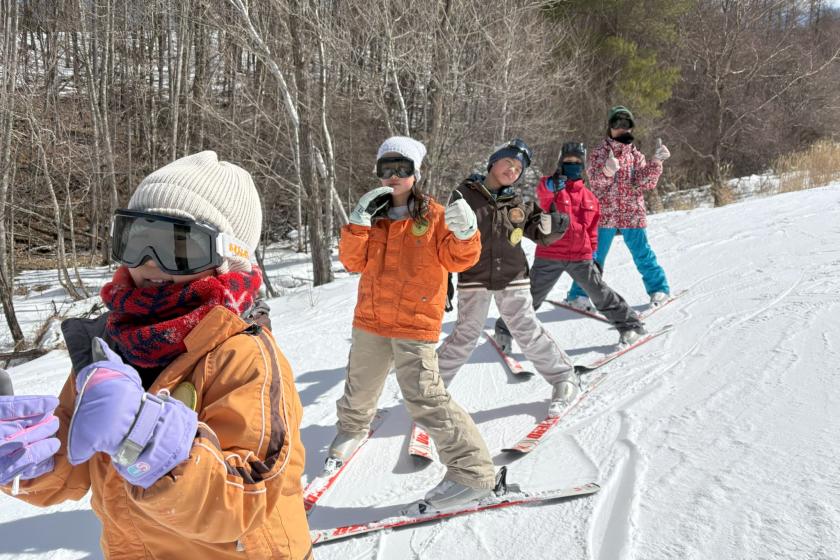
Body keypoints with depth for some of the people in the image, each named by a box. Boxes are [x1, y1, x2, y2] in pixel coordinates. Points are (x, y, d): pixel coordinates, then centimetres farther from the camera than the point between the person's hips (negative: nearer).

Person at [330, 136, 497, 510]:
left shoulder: (434, 216, -3)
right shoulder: (373, 216, 8)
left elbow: (458, 260, -11)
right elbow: (353, 262, 1)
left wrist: (464, 234, -31)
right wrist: (359, 222, -13)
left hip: (415, 325, -5)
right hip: (371, 322, 5)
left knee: (425, 399, -15)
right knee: (360, 388, 23)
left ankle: (473, 473, -7)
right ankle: (352, 428, 56)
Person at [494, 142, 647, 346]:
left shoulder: (589, 197, 11)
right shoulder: (550, 188, -2)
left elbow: (592, 229, 18)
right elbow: (542, 191, -28)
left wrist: (594, 254, 14)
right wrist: (552, 185, -50)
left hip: (581, 257, 3)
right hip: (549, 256, -3)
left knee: (601, 294, 7)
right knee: (532, 297, 5)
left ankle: (630, 325, 23)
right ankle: (505, 329, 22)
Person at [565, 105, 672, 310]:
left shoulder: (636, 155, 11)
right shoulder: (599, 153, 2)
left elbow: (646, 183, -1)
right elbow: (596, 179, -14)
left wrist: (655, 162, -15)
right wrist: (607, 170, -35)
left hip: (633, 214, 2)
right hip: (604, 214, -2)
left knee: (642, 254, 7)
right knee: (594, 255, -2)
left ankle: (659, 288, 23)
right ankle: (579, 294, 7)